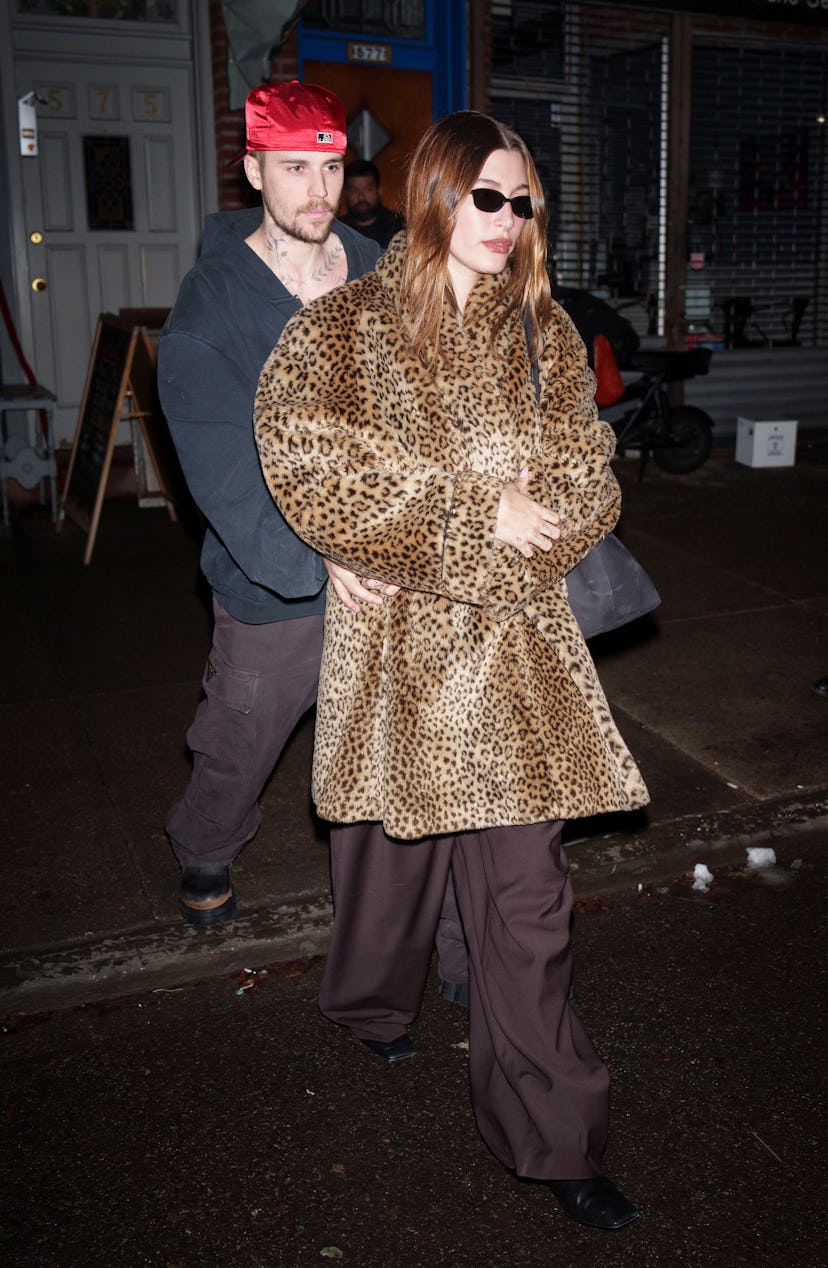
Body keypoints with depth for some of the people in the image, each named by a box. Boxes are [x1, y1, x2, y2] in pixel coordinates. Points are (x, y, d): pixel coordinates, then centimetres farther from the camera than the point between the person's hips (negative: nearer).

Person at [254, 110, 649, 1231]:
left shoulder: (543, 332, 10)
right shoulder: (341, 331, -1)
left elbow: (589, 479, 7)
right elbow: (313, 471, -14)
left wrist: (527, 514, -15)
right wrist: (476, 518, -16)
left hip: (517, 643, 2)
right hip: (393, 640, -1)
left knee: (527, 886, 0)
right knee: (392, 842, 16)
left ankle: (552, 1134, 13)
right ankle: (380, 1002, 48)